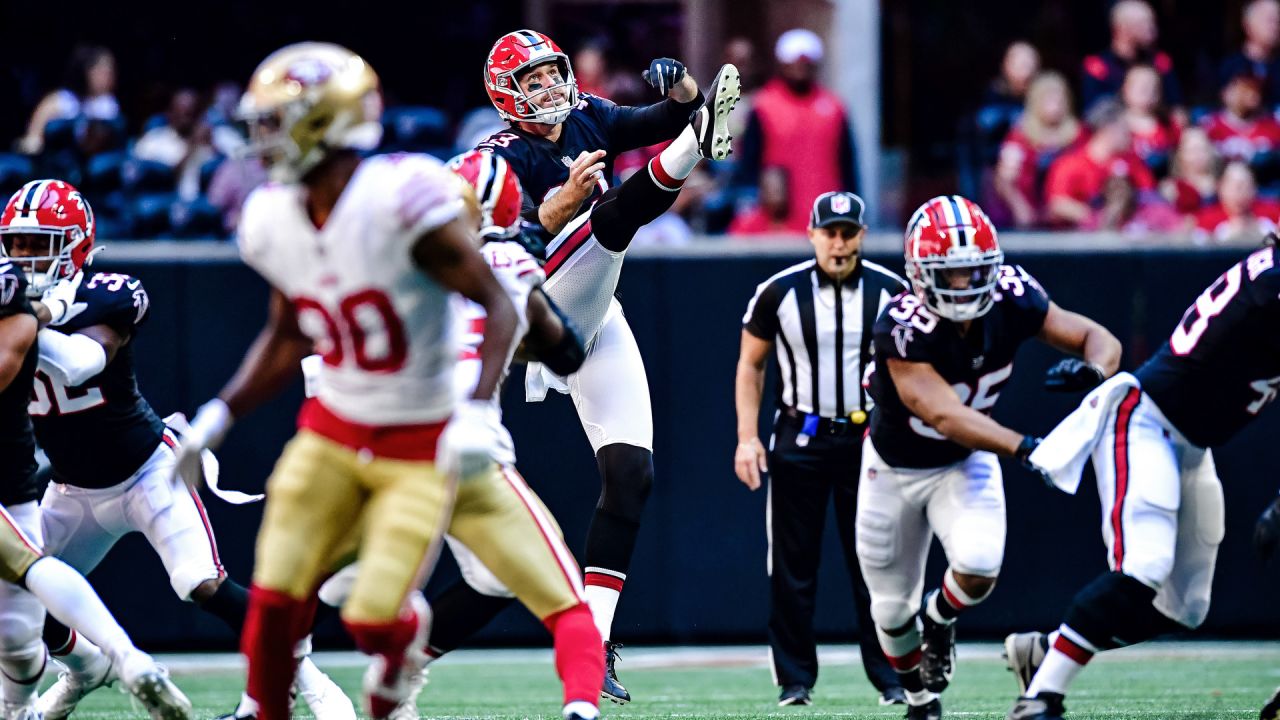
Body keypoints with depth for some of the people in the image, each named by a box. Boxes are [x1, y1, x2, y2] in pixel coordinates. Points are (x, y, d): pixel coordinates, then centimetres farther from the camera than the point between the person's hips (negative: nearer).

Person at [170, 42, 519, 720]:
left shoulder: (402, 201, -22)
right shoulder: (274, 221, 0)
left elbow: (497, 305, -17)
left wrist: (479, 409, -29)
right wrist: (221, 413, 7)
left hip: (418, 446, -5)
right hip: (329, 435, 5)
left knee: (373, 623, -8)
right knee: (273, 605, -6)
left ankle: (406, 621, 29)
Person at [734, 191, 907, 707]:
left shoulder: (890, 292, -1)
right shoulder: (780, 293, -3)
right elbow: (750, 365, 6)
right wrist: (747, 438, -3)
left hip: (868, 437, 0)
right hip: (800, 441, 0)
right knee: (793, 567, 1)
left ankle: (890, 678, 6)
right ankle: (795, 679, 9)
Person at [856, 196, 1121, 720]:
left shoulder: (1011, 298, -23)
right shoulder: (902, 329, -35)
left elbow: (1099, 339, -16)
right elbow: (945, 416, -43)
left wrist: (1092, 370, -41)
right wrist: (1024, 447, -57)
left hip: (965, 462, 2)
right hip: (896, 468, -2)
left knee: (978, 569, -24)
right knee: (893, 607, 10)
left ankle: (940, 619, 12)